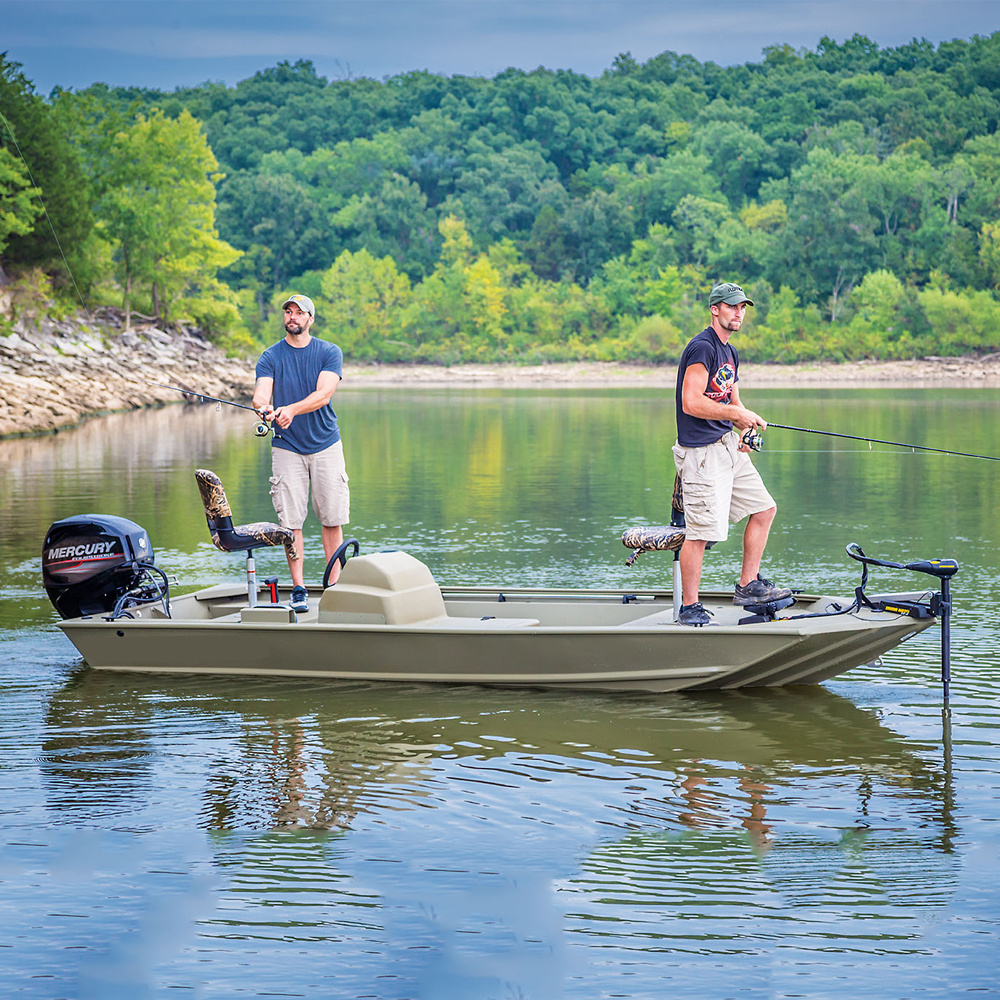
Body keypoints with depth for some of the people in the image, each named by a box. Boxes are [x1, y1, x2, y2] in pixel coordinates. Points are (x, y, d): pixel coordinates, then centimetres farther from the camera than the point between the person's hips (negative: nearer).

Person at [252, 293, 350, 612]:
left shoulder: (330, 353, 0)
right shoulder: (270, 357, 2)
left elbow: (323, 394, -15)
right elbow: (261, 393, -13)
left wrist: (290, 409, -32)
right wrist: (263, 407, -37)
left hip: (325, 445, 0)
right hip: (287, 447, 0)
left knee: (332, 518, 0)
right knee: (291, 519, -3)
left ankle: (334, 585, 10)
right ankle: (298, 589, 4)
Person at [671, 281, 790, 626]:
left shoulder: (730, 353, 17)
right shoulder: (702, 347, -14)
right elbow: (691, 403, -21)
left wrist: (744, 433, 4)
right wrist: (737, 413, -17)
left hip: (728, 447, 10)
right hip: (702, 452, -10)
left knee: (764, 508, 14)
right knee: (700, 532, -11)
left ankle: (748, 586, 20)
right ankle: (689, 608, -3)